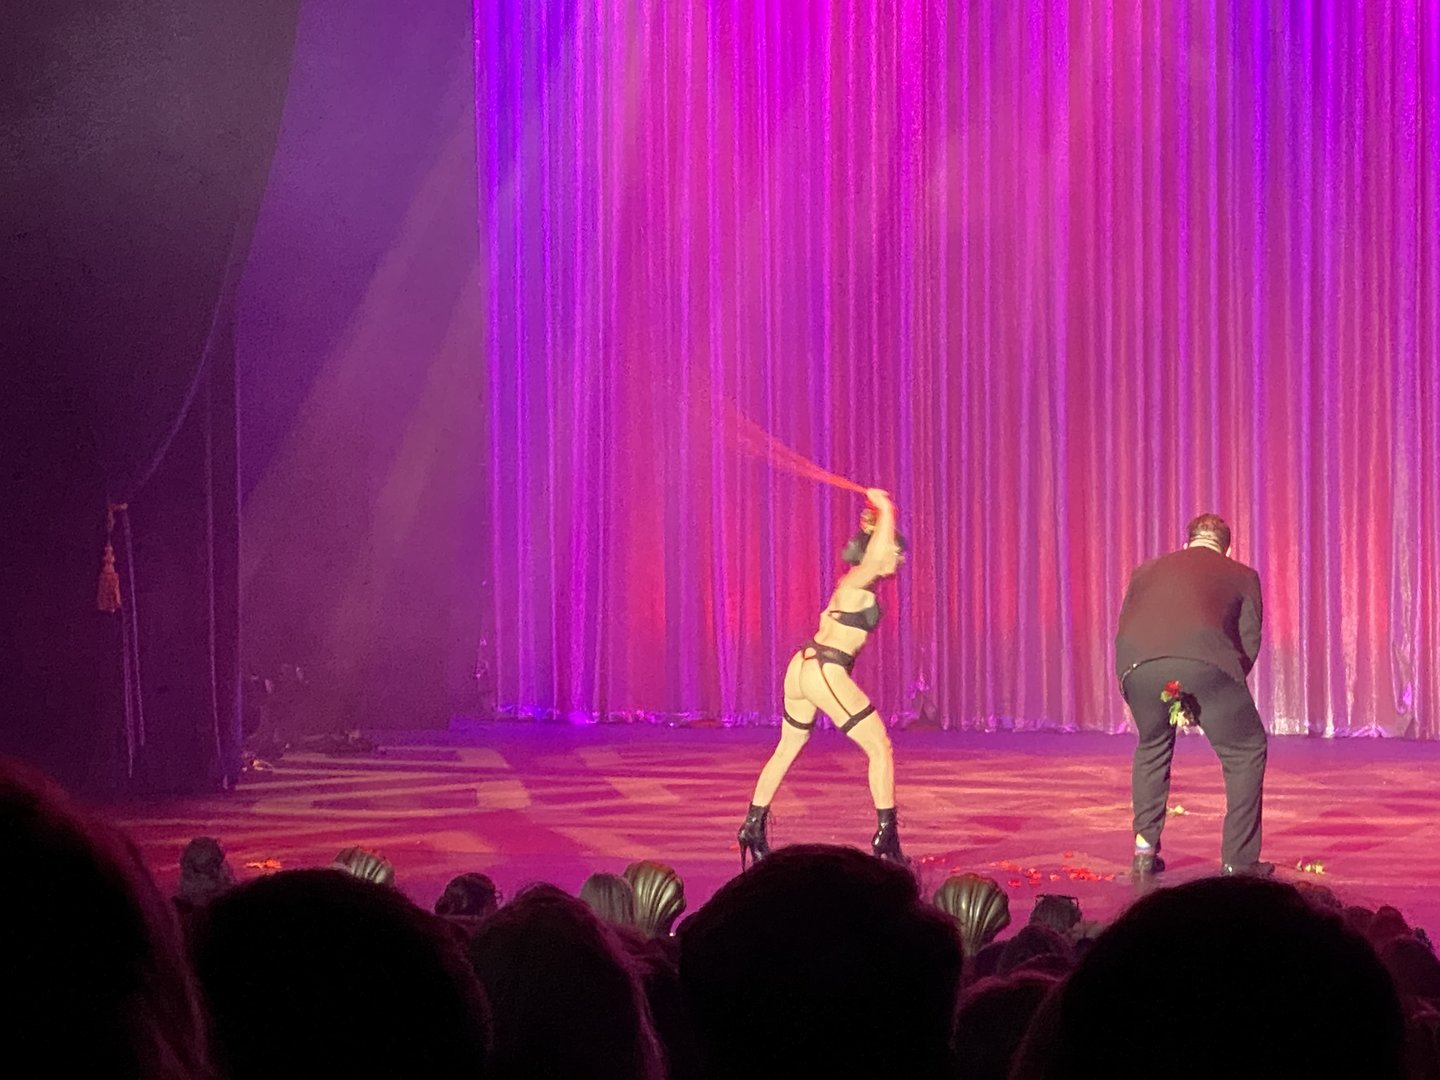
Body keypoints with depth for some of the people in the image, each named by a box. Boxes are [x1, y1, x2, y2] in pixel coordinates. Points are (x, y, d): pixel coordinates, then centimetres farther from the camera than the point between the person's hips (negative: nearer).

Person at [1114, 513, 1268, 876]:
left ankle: (1145, 850, 28)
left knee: (1152, 748, 31)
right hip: (1205, 660, -3)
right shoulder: (1242, 576, 28)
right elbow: (1249, 644, 20)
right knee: (1245, 752, 16)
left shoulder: (1146, 571, 36)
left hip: (1138, 665, 3)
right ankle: (1238, 860, 13)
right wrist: (1208, 699, 25)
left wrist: (1174, 701, 32)